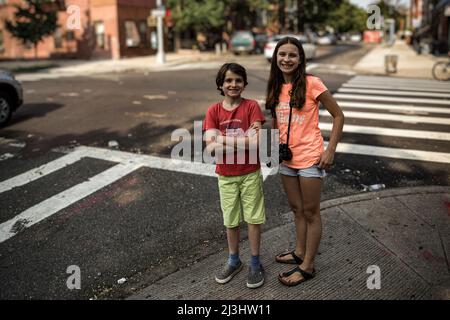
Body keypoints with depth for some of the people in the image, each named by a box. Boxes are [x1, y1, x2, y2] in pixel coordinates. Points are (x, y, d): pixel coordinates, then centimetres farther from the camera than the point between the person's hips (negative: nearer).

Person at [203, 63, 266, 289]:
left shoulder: (252, 106, -9)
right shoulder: (213, 111, -5)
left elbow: (255, 143, -20)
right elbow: (211, 147, -15)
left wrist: (222, 139, -20)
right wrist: (243, 139, -22)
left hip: (250, 174, -2)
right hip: (226, 176, 2)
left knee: (253, 219, 8)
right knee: (231, 221, 15)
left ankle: (255, 263, 26)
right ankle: (234, 261, 34)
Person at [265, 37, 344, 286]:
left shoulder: (312, 84, -13)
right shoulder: (276, 87, 5)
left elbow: (338, 116, -9)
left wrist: (330, 150, -14)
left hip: (310, 158, -6)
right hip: (286, 157, 6)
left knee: (310, 212, 6)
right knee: (297, 209, 20)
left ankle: (307, 266, 19)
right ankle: (300, 252, 37)